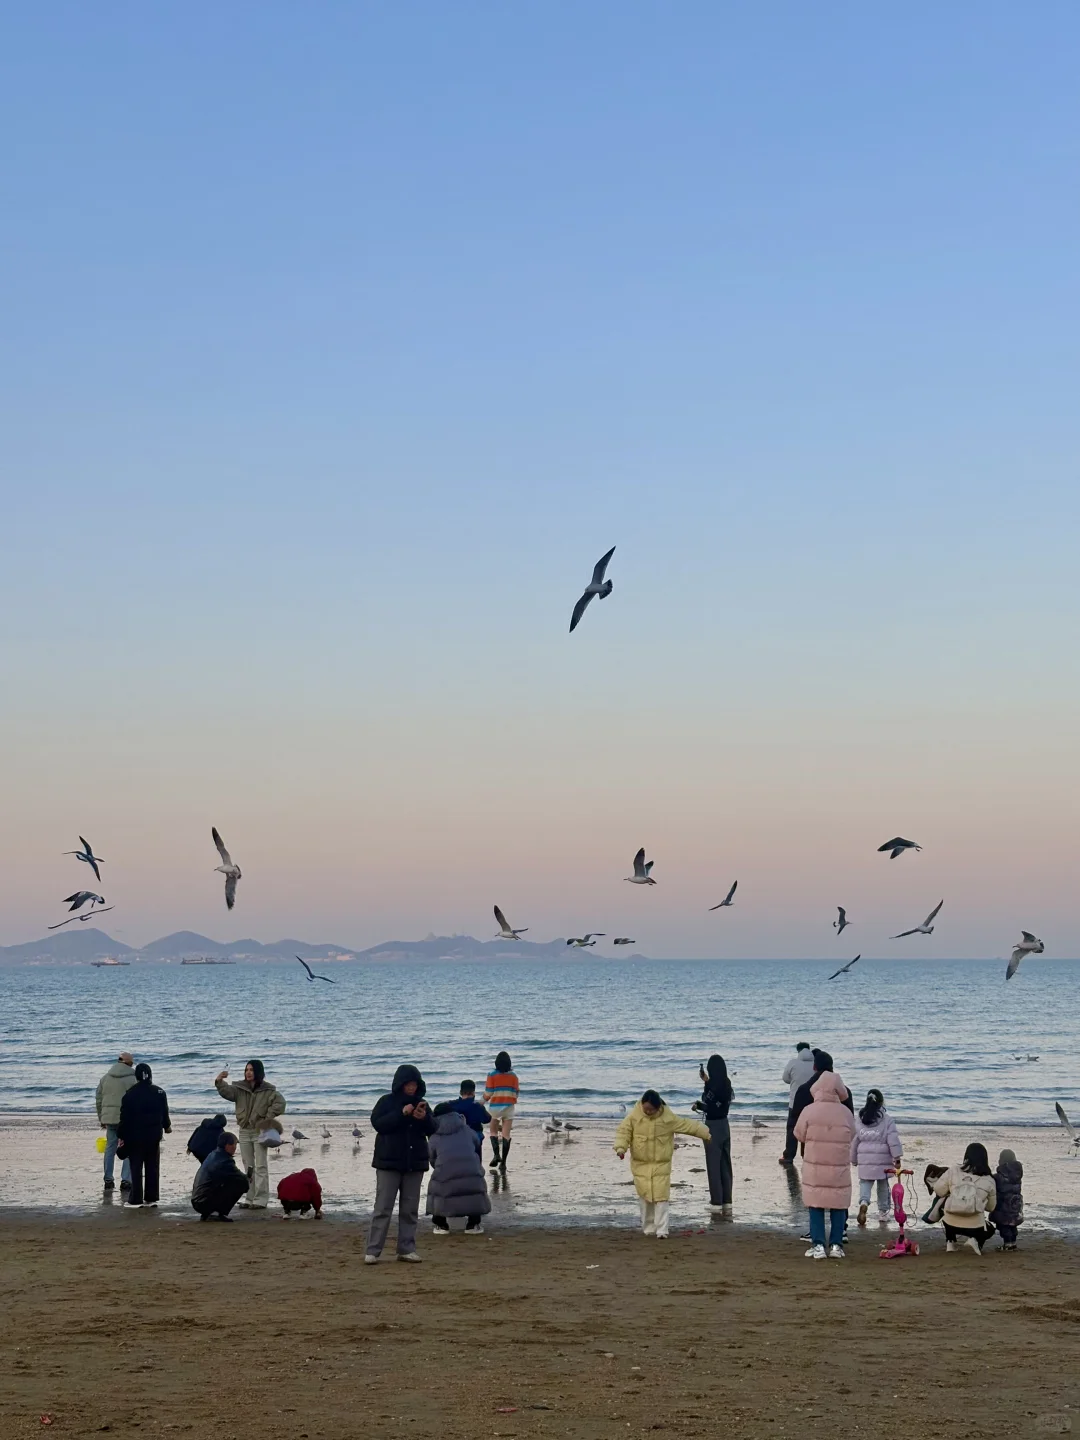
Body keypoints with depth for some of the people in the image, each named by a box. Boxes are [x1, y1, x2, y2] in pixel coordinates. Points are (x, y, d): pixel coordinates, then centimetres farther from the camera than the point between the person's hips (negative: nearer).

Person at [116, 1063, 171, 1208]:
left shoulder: (130, 1094, -9)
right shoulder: (159, 1093, 0)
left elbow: (125, 1117, -9)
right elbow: (164, 1113, 9)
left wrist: (121, 1136, -3)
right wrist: (167, 1126, 29)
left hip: (135, 1136, -3)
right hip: (154, 1136, 3)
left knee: (136, 1168, 1)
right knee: (153, 1167, 12)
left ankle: (136, 1199, -2)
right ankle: (151, 1197, 13)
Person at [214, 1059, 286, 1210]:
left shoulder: (267, 1090, -8)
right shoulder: (240, 1088, 4)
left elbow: (280, 1102, -18)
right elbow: (227, 1092, -11)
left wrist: (269, 1117, -20)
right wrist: (220, 1082, -30)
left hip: (260, 1131, -5)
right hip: (244, 1131, 5)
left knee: (261, 1166, -4)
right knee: (248, 1167, 11)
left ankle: (261, 1200, -4)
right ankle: (250, 1198, 17)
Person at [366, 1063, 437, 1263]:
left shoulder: (421, 1104, 9)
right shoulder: (386, 1102, -2)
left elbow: (433, 1129, 5)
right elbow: (378, 1123, -15)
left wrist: (424, 1118, -16)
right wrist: (401, 1114, -23)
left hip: (414, 1163, 4)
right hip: (389, 1162, -4)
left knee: (410, 1209, 6)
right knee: (383, 1208, -5)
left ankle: (406, 1249, 12)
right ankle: (373, 1251, -4)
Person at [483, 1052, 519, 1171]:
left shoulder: (492, 1075, -5)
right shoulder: (513, 1076, 1)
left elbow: (488, 1093, -5)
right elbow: (516, 1093, 4)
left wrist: (484, 1100, 15)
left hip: (495, 1106, -1)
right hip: (509, 1107, 2)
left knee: (494, 1131, 14)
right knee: (506, 1134, 3)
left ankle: (496, 1154, -8)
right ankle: (503, 1162, 0)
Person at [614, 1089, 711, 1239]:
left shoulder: (668, 1117, -8)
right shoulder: (634, 1116, -8)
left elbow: (687, 1125, 1)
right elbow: (623, 1131, -8)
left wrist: (704, 1133, 7)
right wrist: (620, 1147, -25)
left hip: (661, 1164, -1)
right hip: (640, 1164, 1)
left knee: (661, 1197, -8)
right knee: (644, 1196, 6)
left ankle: (661, 1230, -8)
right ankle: (648, 1228, 20)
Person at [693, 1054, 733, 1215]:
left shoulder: (712, 1085, -19)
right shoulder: (726, 1084, 4)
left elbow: (709, 1107, -18)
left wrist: (697, 1105, -2)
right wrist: (706, 1081, 25)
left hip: (713, 1127, -7)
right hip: (724, 1125, 7)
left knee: (714, 1165, 1)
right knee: (725, 1164, 11)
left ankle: (717, 1202, 4)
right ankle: (727, 1202, 15)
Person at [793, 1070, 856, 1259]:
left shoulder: (809, 1111, -10)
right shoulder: (846, 1113, -5)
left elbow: (799, 1135, 1)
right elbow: (851, 1136, 6)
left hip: (815, 1167, -1)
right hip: (839, 1167, 1)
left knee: (816, 1206, 6)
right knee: (838, 1207, 10)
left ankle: (818, 1245, 0)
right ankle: (836, 1245, 9)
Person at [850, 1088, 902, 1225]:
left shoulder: (858, 1119, 2)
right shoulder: (887, 1119, -8)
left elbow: (854, 1140, 8)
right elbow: (893, 1140, -12)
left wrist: (854, 1159, 18)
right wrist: (897, 1157, -8)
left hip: (864, 1159, 1)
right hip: (883, 1159, -1)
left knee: (865, 1182, 8)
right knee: (883, 1185, 13)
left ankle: (864, 1202, -20)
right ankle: (883, 1211, 22)